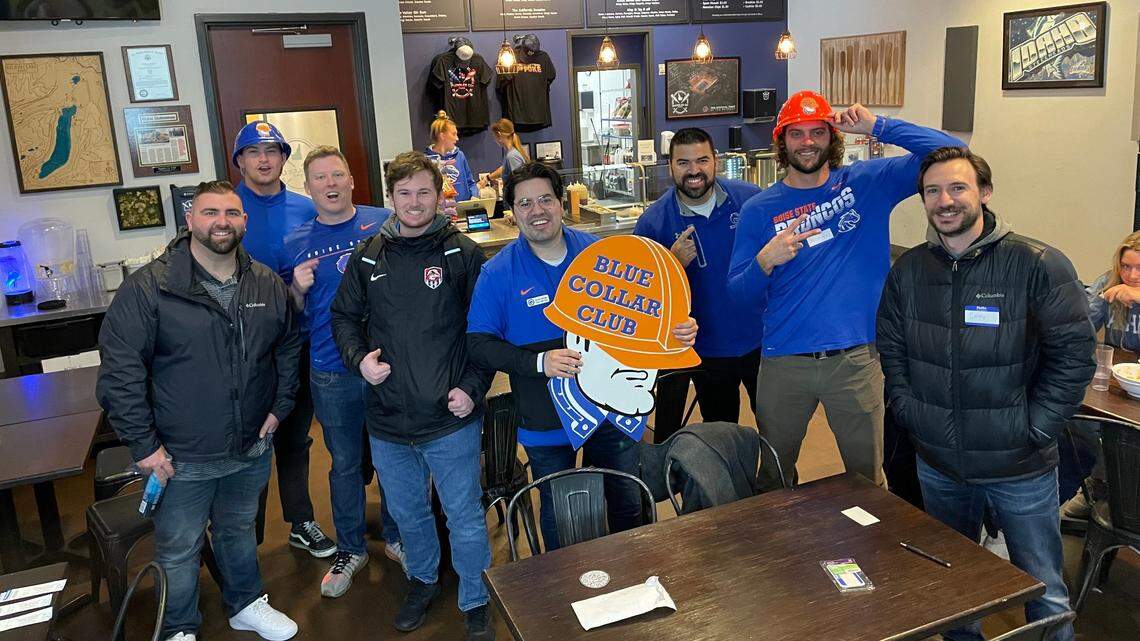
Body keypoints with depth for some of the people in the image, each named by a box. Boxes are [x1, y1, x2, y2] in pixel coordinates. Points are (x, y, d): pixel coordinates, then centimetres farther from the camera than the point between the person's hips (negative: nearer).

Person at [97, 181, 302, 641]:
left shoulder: (269, 285, -1)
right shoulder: (147, 288, -16)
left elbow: (288, 348, 13)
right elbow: (120, 369, -16)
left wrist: (280, 406, 5)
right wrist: (142, 443, -16)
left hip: (252, 448, 4)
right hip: (181, 457, -4)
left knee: (239, 531, 25)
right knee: (178, 550, 13)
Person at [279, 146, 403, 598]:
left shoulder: (385, 223, -2)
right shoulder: (296, 243, 2)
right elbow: (292, 314, 9)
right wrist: (298, 288, -11)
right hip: (332, 374, 1)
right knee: (344, 464, 14)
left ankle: (395, 537, 35)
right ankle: (350, 549, 33)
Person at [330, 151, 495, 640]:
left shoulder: (463, 254, -6)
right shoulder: (368, 257, 4)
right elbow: (344, 317, 14)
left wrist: (473, 387, -12)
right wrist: (359, 357, -4)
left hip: (451, 418, -4)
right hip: (387, 420, 4)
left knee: (465, 516, 8)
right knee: (407, 512, 22)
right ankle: (423, 581, 46)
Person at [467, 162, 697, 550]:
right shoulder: (498, 273, -8)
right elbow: (479, 343, -10)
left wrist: (679, 329, -14)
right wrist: (539, 362, -25)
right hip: (545, 419, -2)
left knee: (628, 505, 18)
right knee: (557, 513, 18)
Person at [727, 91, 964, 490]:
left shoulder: (868, 183, 1)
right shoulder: (758, 210, 1)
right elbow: (737, 292, 2)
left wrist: (877, 126, -15)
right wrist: (765, 261, -19)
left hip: (856, 361, -1)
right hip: (783, 362, 1)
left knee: (868, 479, 13)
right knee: (773, 479, 18)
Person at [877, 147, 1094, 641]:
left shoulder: (1037, 265, -12)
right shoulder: (908, 271, 1)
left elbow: (1075, 352, -10)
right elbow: (891, 348, 9)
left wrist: (1034, 427, -12)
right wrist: (909, 411, -1)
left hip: (1020, 467, -3)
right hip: (937, 463, 4)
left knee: (1044, 593, 10)